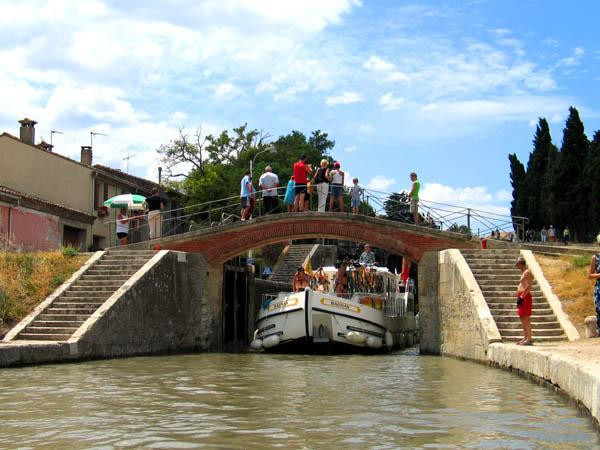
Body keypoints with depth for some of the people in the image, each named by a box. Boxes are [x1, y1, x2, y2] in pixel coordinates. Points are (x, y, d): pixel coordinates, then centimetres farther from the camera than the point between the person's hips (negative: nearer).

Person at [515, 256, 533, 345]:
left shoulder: (527, 272, -10)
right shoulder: (523, 272, 20)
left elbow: (528, 286, -19)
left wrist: (521, 297, -21)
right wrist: (519, 297, 18)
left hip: (525, 297, -10)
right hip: (522, 297, 10)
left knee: (526, 318, -10)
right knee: (522, 318, 11)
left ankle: (529, 339, -11)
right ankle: (525, 338, 16)